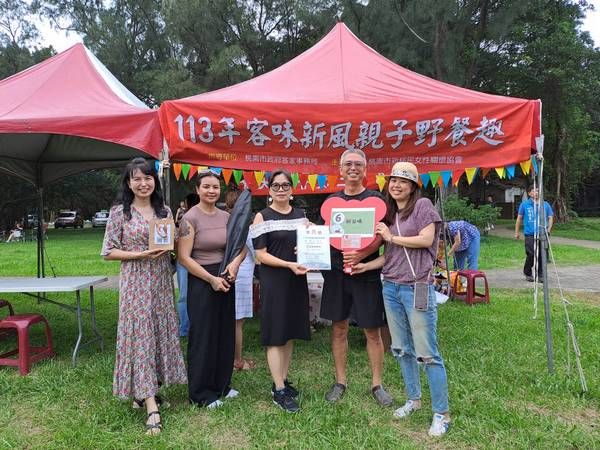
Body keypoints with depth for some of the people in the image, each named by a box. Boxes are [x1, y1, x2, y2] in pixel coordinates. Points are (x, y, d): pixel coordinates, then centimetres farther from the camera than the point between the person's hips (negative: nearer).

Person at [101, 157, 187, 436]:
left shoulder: (165, 211, 8)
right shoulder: (119, 213, -3)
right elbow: (108, 252, -4)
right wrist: (140, 254, -16)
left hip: (161, 280, 5)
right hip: (135, 281, -4)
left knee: (161, 332, 8)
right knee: (140, 335, -5)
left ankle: (146, 392, 26)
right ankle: (152, 408, -5)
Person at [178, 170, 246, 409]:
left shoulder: (226, 216, 7)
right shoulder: (190, 218, -10)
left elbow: (241, 246, 12)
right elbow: (184, 257, -15)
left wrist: (235, 262, -10)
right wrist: (211, 278, -17)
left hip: (226, 279, 6)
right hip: (201, 280, -6)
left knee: (225, 333, 13)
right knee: (203, 335, 2)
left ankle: (221, 384, 30)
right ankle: (201, 393, 18)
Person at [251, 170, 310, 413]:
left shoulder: (300, 215, 10)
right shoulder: (262, 217, -4)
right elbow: (261, 255, -10)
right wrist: (289, 264, -21)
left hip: (297, 280, 5)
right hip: (273, 281, -5)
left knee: (291, 332, 12)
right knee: (275, 335, -1)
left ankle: (283, 380, 26)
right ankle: (279, 391, 7)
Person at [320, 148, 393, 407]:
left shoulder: (375, 199, 0)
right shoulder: (332, 200, 11)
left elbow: (381, 236, -7)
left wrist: (361, 255, -23)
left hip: (366, 272, -3)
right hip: (336, 271, 3)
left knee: (372, 331, 4)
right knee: (339, 328, 10)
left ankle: (377, 385, 19)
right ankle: (340, 382, 24)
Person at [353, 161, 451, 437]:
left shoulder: (422, 205, -4)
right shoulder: (388, 214, 13)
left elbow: (426, 240, -15)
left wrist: (391, 237, -8)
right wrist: (366, 266, 3)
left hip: (417, 287, -7)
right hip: (391, 287, 7)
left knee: (426, 353, -3)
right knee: (401, 349, 14)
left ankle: (442, 414, 10)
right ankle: (413, 399, 31)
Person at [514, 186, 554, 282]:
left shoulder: (546, 205, 10)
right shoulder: (524, 205, 6)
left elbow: (550, 217, 12)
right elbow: (519, 218, 11)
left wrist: (549, 229, -5)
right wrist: (517, 232, 10)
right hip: (530, 234, -2)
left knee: (542, 256, 2)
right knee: (531, 254, -8)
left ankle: (540, 275, 16)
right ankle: (527, 273, 13)